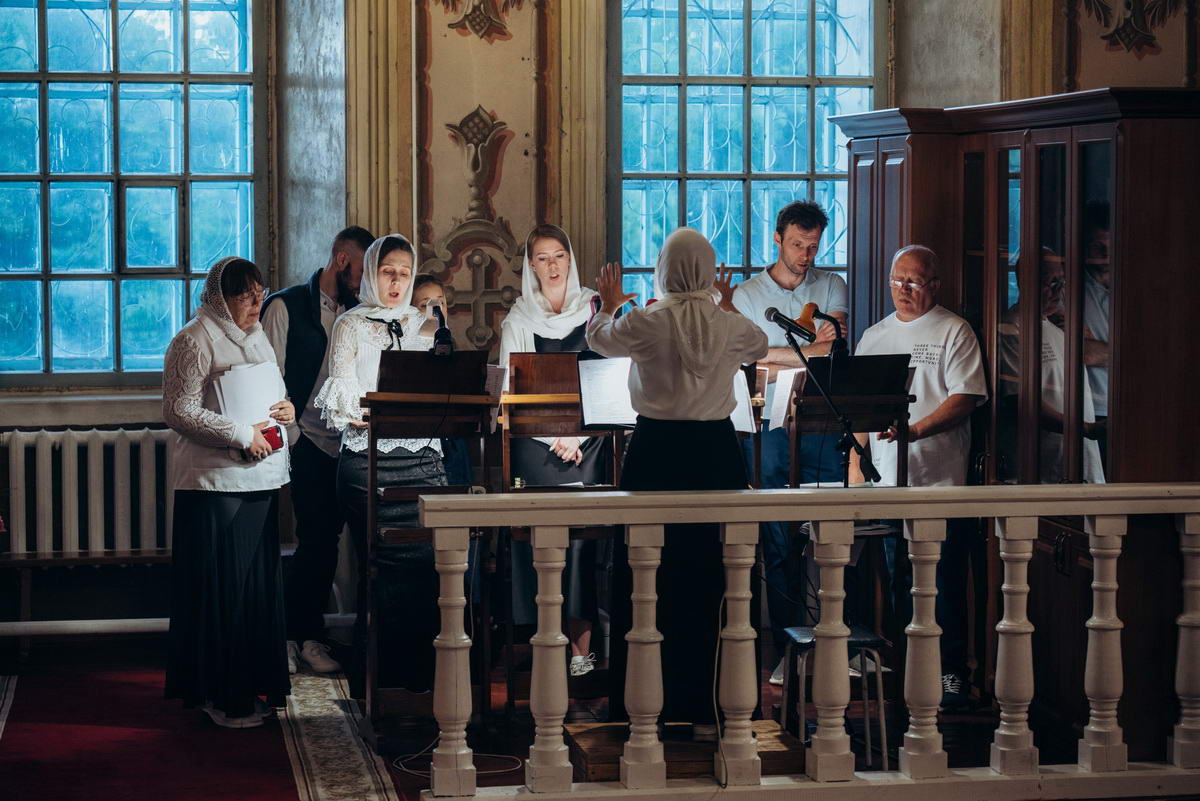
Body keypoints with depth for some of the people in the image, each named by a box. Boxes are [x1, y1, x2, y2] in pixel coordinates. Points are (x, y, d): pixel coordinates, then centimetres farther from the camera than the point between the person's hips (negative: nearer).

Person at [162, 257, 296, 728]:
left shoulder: (256, 338, 17)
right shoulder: (195, 341, -9)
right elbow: (179, 411, -15)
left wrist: (287, 411, 4)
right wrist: (242, 434, -18)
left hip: (260, 479, 8)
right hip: (214, 482, -8)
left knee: (258, 582, 11)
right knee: (221, 588, -5)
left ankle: (253, 685, 20)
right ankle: (221, 697, 1)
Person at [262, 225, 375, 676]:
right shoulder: (286, 307, -2)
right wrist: (292, 437, -10)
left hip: (345, 447, 5)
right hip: (305, 444, -5)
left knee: (324, 539, 7)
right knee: (318, 539, -9)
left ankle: (303, 636, 15)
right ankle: (303, 635, 1)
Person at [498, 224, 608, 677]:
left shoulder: (594, 309, 9)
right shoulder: (519, 320, 8)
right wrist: (555, 436, -8)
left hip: (587, 439, 0)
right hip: (537, 442, 0)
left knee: (583, 533, -7)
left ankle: (582, 648, -7)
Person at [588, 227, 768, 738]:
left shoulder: (645, 322, -8)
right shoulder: (731, 326, -3)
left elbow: (599, 338, 14)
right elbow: (759, 346, 22)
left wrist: (608, 305, 36)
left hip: (657, 451, -2)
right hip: (716, 452, 2)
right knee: (709, 576, 7)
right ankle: (705, 709, 10)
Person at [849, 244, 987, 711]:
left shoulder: (953, 332, 0)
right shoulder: (874, 337, 16)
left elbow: (966, 397, -10)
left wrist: (916, 430, -22)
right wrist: (855, 464, 10)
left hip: (941, 480, -5)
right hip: (887, 480, 5)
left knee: (945, 580, -3)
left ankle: (951, 672, 4)